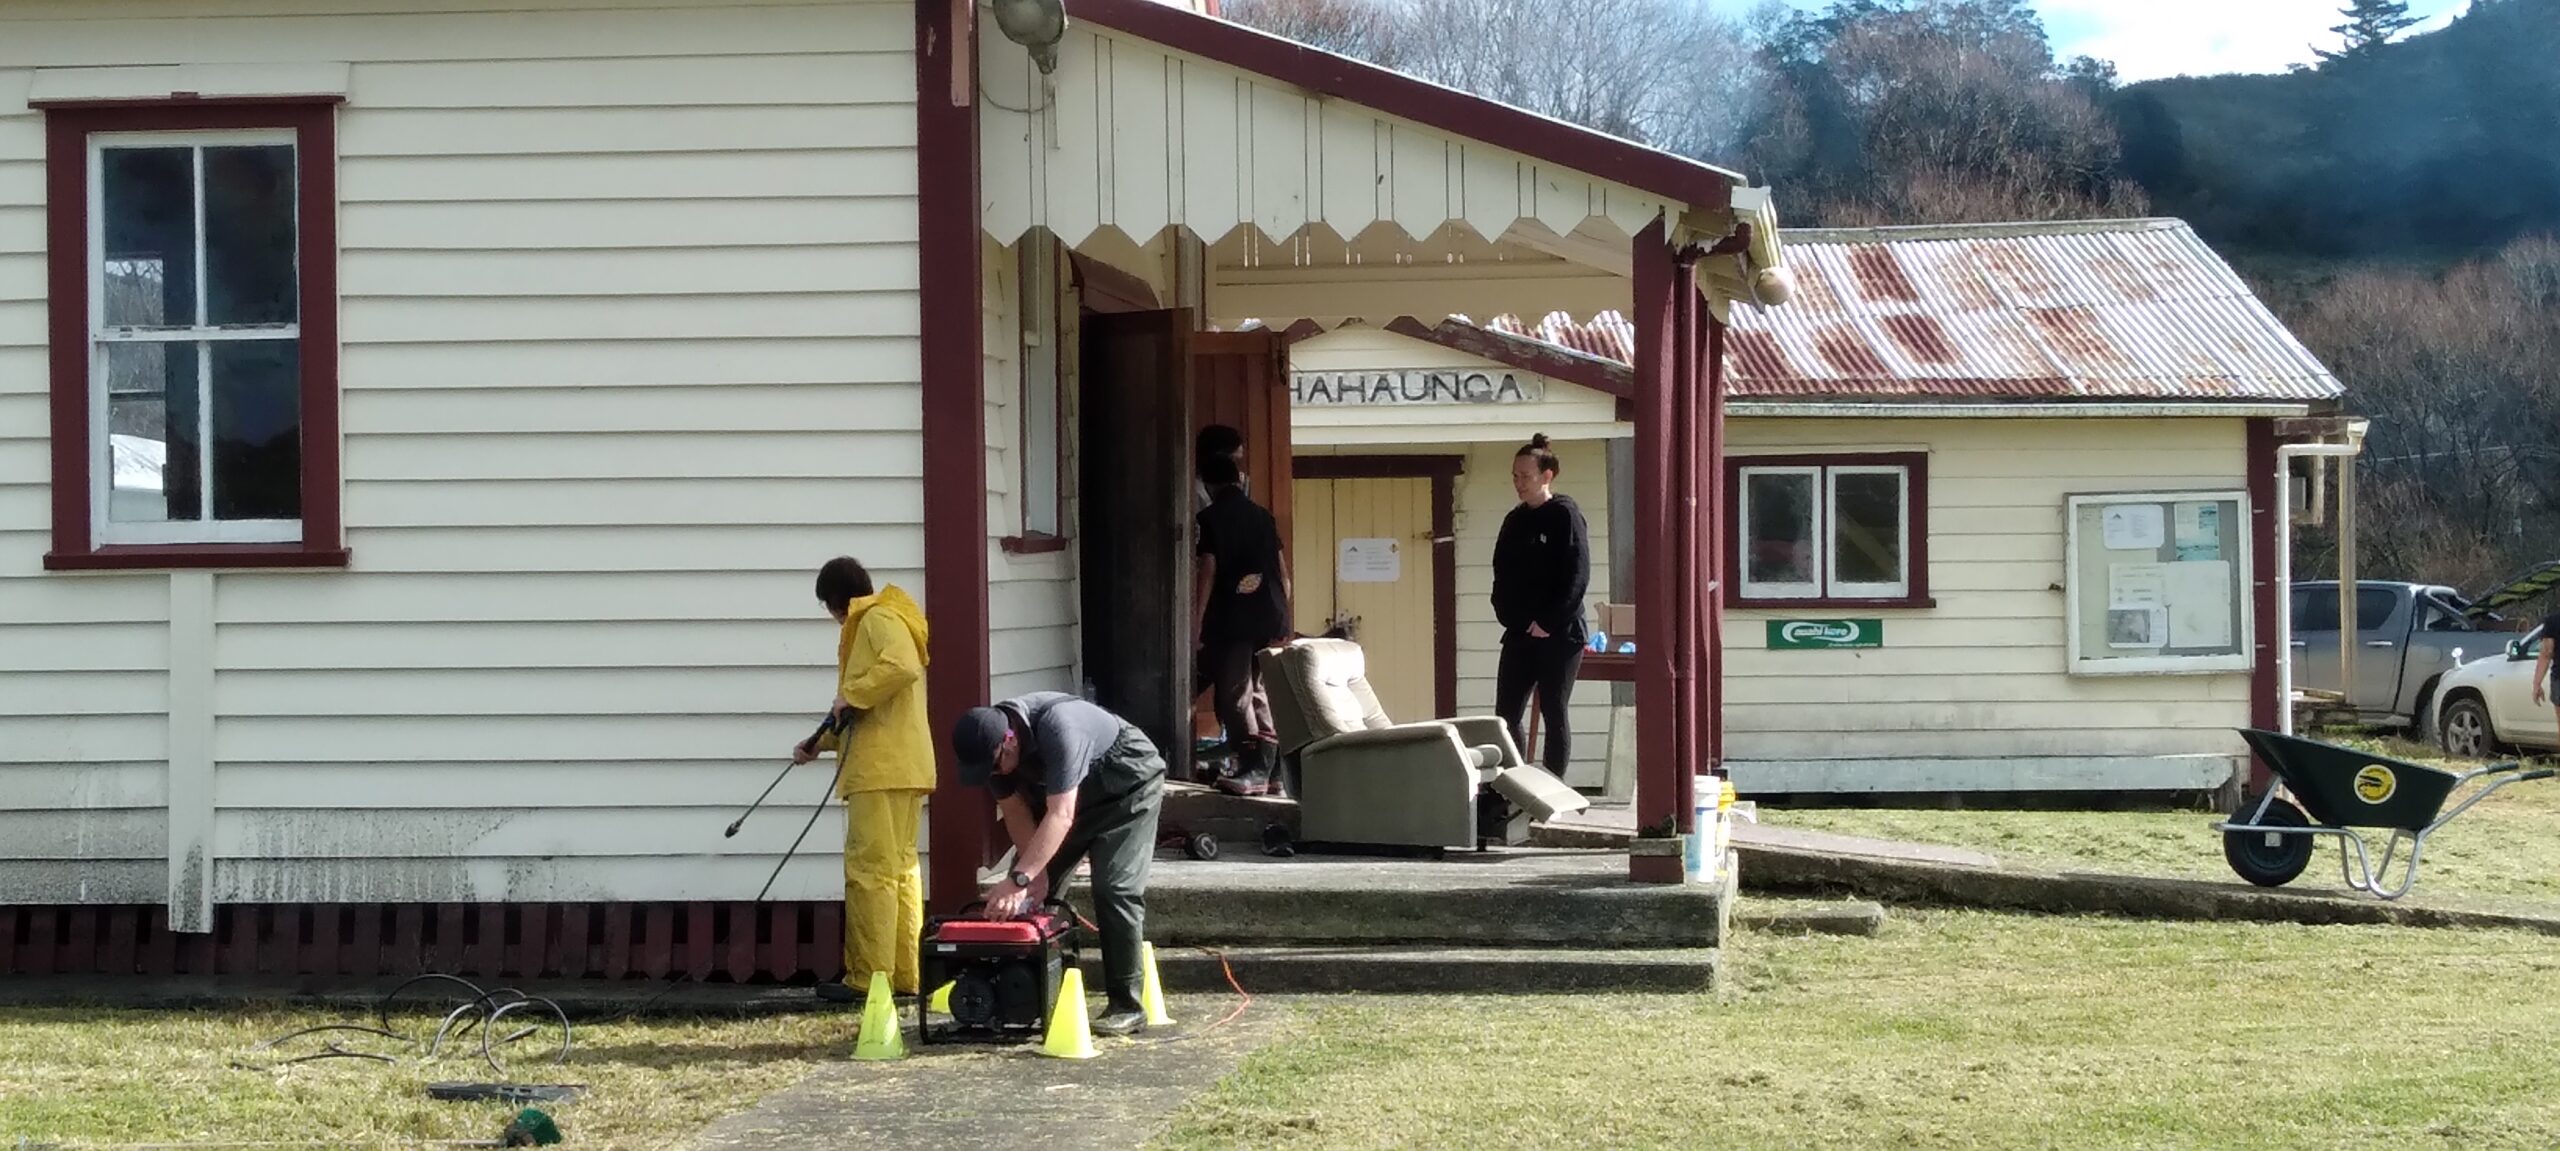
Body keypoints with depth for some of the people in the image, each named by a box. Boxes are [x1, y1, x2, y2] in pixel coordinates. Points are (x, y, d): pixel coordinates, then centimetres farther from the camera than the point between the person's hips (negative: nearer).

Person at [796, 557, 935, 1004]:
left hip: (882, 767, -11)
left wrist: (851, 695, -18)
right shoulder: (871, 623, 26)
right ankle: (904, 974, 11)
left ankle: (869, 978, -11)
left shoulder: (878, 619, -6)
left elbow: (902, 667, -27)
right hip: (901, 766, 11)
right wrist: (821, 742, 24)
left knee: (870, 869, -10)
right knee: (900, 868, 9)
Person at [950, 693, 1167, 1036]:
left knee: (1115, 889, -18)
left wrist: (1020, 878, -50)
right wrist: (1035, 873, -20)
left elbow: (1061, 815, -45)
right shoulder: (990, 744, -19)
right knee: (1037, 890, -2)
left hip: (1128, 784, -7)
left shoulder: (1058, 728, -41)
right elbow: (1015, 812, -10)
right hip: (1060, 790, 7)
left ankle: (1126, 1006, -13)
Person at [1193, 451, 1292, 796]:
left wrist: (1196, 620, -8)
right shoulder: (1263, 516, 12)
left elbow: (1208, 571, -9)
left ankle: (1254, 769, -10)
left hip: (1231, 619, -5)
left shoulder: (1209, 519, -3)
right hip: (1270, 617, 5)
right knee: (1264, 693, 12)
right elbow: (1283, 572, 11)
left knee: (1234, 695, -2)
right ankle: (1270, 768, 9)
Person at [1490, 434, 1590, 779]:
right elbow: (1502, 574, 16)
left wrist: (1548, 622, -16)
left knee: (1555, 715, -1)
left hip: (1559, 634, -6)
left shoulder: (1565, 516, -7)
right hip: (1519, 634, 7)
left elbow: (1578, 577, -13)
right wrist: (1507, 615, 1)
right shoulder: (1515, 521, 12)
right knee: (1506, 715, 3)